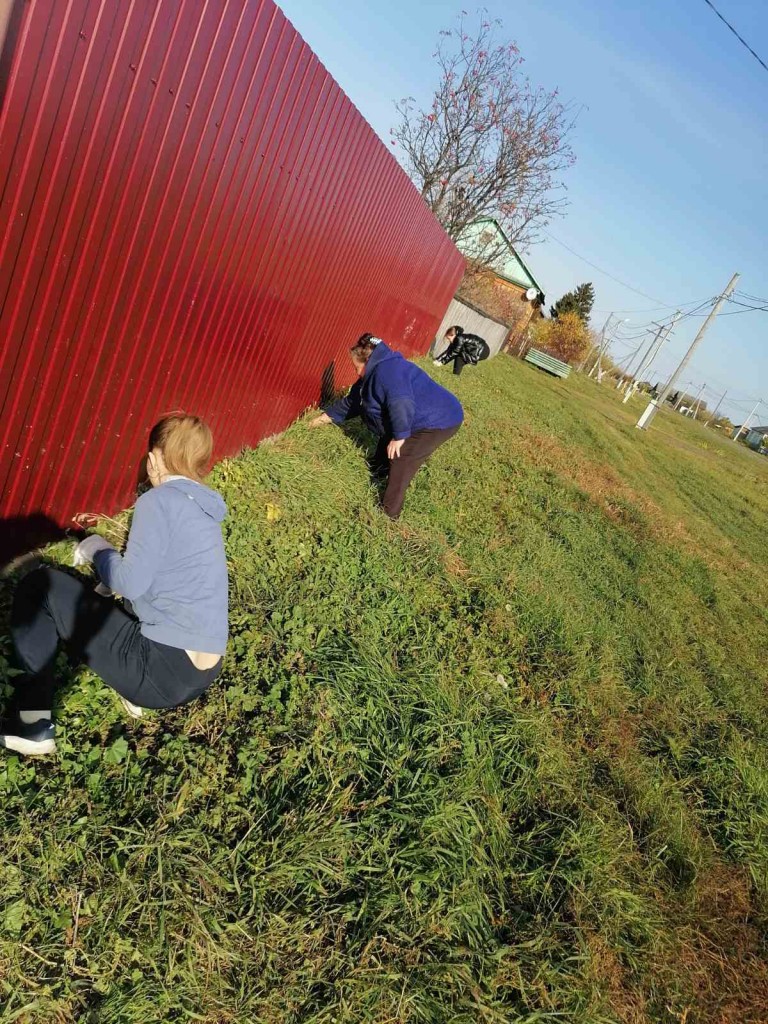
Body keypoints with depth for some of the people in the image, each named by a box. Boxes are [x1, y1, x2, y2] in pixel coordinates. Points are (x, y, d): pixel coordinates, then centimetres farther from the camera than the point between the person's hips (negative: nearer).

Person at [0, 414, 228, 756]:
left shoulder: (158, 500, -12)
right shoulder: (205, 509, 12)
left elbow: (131, 584, -15)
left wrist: (100, 551, 4)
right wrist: (113, 563, 25)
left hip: (164, 670, -8)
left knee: (39, 586, 2)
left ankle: (33, 723, 4)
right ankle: (137, 691, 16)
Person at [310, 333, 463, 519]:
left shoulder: (386, 370, -22)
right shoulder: (376, 372, 14)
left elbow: (402, 404, -37)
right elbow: (354, 400, 24)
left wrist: (399, 435, -27)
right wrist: (328, 416, 28)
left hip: (440, 421, -11)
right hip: (430, 418, 11)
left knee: (400, 462, -10)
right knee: (387, 441, 23)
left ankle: (389, 513, 0)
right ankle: (376, 475, 41)